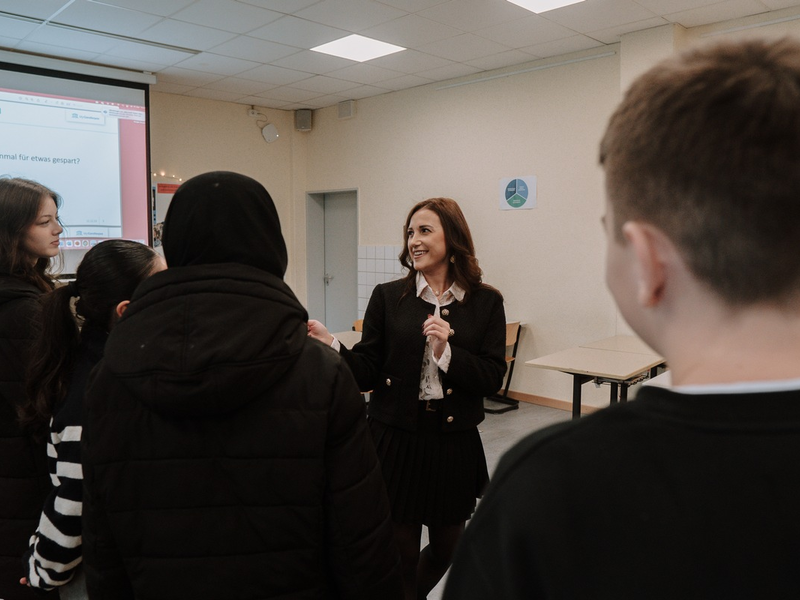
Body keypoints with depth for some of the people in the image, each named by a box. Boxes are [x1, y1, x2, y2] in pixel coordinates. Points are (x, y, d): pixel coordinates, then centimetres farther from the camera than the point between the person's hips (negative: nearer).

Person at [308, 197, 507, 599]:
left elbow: (493, 378, -7)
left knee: (447, 547, 21)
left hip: (455, 442, 2)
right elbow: (367, 373, -5)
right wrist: (332, 347, -22)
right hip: (396, 439, -1)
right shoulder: (388, 297, -2)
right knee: (400, 550, 8)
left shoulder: (485, 302, -3)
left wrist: (446, 353, -20)